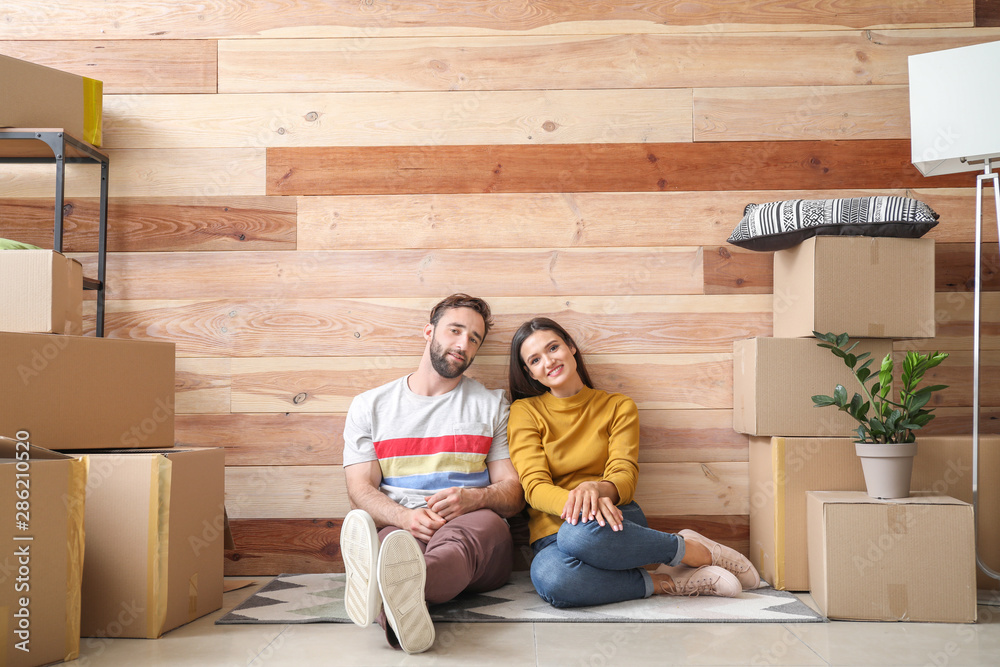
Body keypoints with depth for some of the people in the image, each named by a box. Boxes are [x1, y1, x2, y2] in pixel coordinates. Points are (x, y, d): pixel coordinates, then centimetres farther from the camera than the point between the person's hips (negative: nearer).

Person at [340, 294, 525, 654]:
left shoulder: (492, 405, 19)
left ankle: (392, 590, -72)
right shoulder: (369, 406, 18)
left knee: (483, 522, -39)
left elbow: (513, 491, 13)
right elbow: (360, 489, 7)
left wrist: (474, 498, -13)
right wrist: (406, 517, -16)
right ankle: (402, 611, -73)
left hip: (473, 524, 0)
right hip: (396, 528, 0)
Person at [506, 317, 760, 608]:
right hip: (552, 534, 0)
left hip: (613, 519, 0)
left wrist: (596, 489, -27)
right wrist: (573, 501, -29)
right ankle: (664, 582, -20)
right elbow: (534, 487, -5)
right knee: (549, 577, -39)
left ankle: (693, 550, -17)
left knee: (583, 532, -40)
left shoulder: (618, 406, 11)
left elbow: (624, 477, -1)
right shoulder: (525, 411, 7)